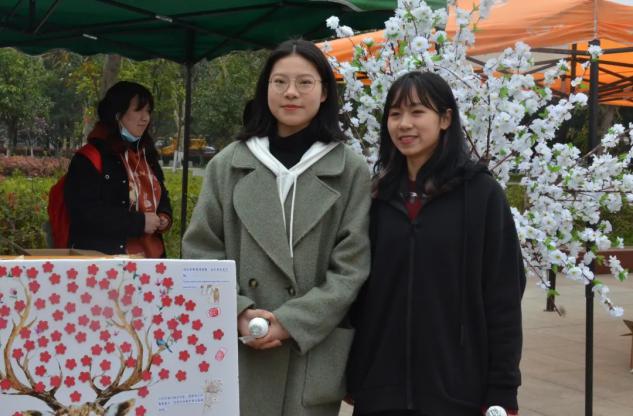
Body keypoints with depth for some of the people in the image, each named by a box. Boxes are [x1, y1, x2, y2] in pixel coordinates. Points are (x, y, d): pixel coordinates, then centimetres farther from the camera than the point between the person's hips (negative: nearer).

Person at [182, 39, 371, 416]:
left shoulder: (351, 170, 0)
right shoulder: (229, 163, 6)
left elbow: (352, 265, -3)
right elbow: (201, 251, 6)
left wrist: (292, 322, -12)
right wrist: (238, 313, -9)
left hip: (312, 356, -1)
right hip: (235, 351, 1)